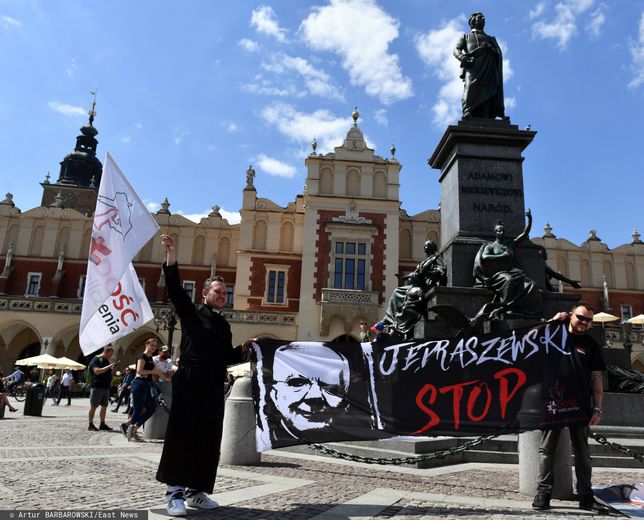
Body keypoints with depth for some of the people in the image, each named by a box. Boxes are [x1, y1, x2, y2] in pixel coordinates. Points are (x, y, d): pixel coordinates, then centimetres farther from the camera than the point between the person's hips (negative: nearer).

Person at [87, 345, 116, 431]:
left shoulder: (106, 361, 17)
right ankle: (90, 425, 4)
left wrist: (111, 369, 8)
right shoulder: (96, 360, -8)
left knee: (104, 406, 9)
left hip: (106, 387, 8)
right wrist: (108, 367, -20)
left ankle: (102, 424, 15)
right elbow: (97, 371, -20)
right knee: (93, 406, -2)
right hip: (97, 387, -8)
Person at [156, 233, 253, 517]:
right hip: (189, 383, -6)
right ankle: (175, 492, 0)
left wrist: (243, 349, 6)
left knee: (208, 439, 6)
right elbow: (175, 288, -10)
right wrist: (171, 254, -23)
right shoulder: (191, 313, 5)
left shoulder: (224, 325, 20)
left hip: (213, 388, 6)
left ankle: (196, 490, 15)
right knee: (181, 435, -6)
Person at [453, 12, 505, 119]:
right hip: (472, 65, -2)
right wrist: (464, 58, -12)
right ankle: (467, 113, -41)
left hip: (488, 67, 2)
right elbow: (456, 50, 12)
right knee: (471, 87, -26)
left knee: (488, 91, -19)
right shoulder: (465, 36, 31)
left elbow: (499, 54, 20)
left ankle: (487, 119, -34)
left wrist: (490, 48, -4)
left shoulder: (491, 38, 37)